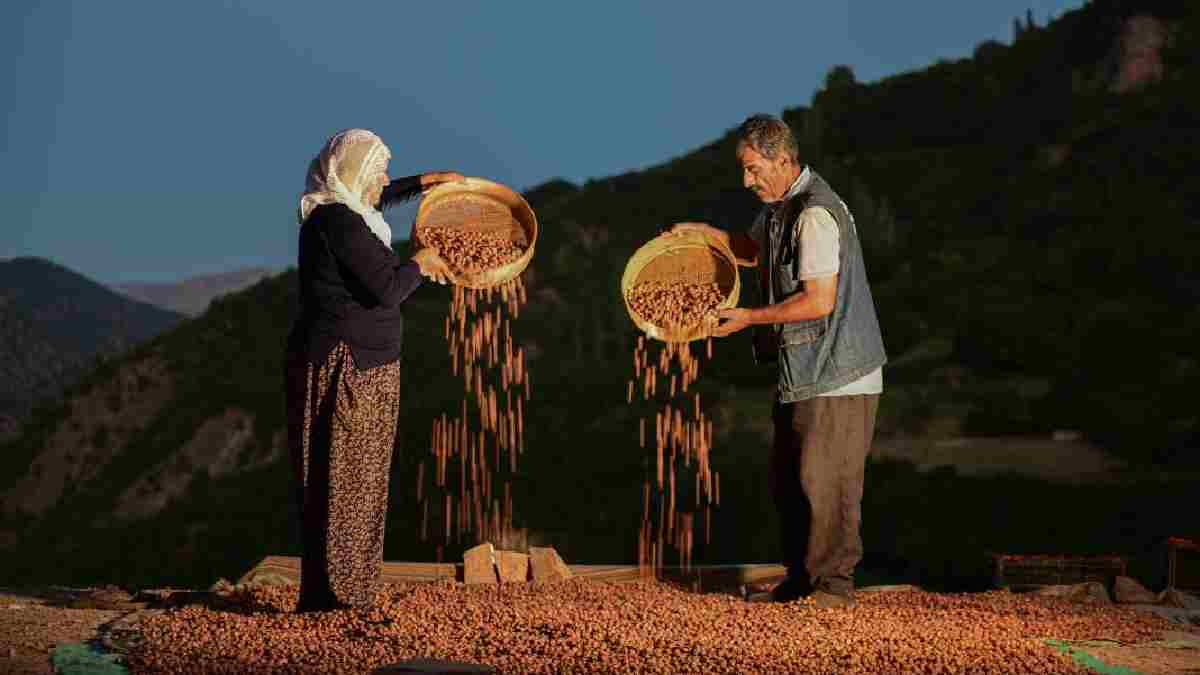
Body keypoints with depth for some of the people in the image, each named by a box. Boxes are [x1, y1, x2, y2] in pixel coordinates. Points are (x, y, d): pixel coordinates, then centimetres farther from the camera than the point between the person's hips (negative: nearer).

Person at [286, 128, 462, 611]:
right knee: (341, 483, -6)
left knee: (355, 482, 13)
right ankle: (329, 599, -2)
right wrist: (419, 263, -3)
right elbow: (387, 290, -21)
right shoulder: (339, 222, -17)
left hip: (359, 368, 10)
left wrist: (422, 182, 38)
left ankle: (338, 597, 19)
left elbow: (378, 199, 39)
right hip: (344, 367, -10)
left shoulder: (337, 212, 13)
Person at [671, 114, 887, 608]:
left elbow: (819, 300, -24)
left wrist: (750, 318, -15)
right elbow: (751, 250, 31)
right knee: (787, 479, 13)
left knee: (824, 481, -7)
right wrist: (704, 232, 13)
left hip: (838, 375, -10)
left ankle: (835, 585, 2)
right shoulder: (779, 205, 12)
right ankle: (800, 579, 22)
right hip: (803, 372, 10)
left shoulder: (815, 214, -20)